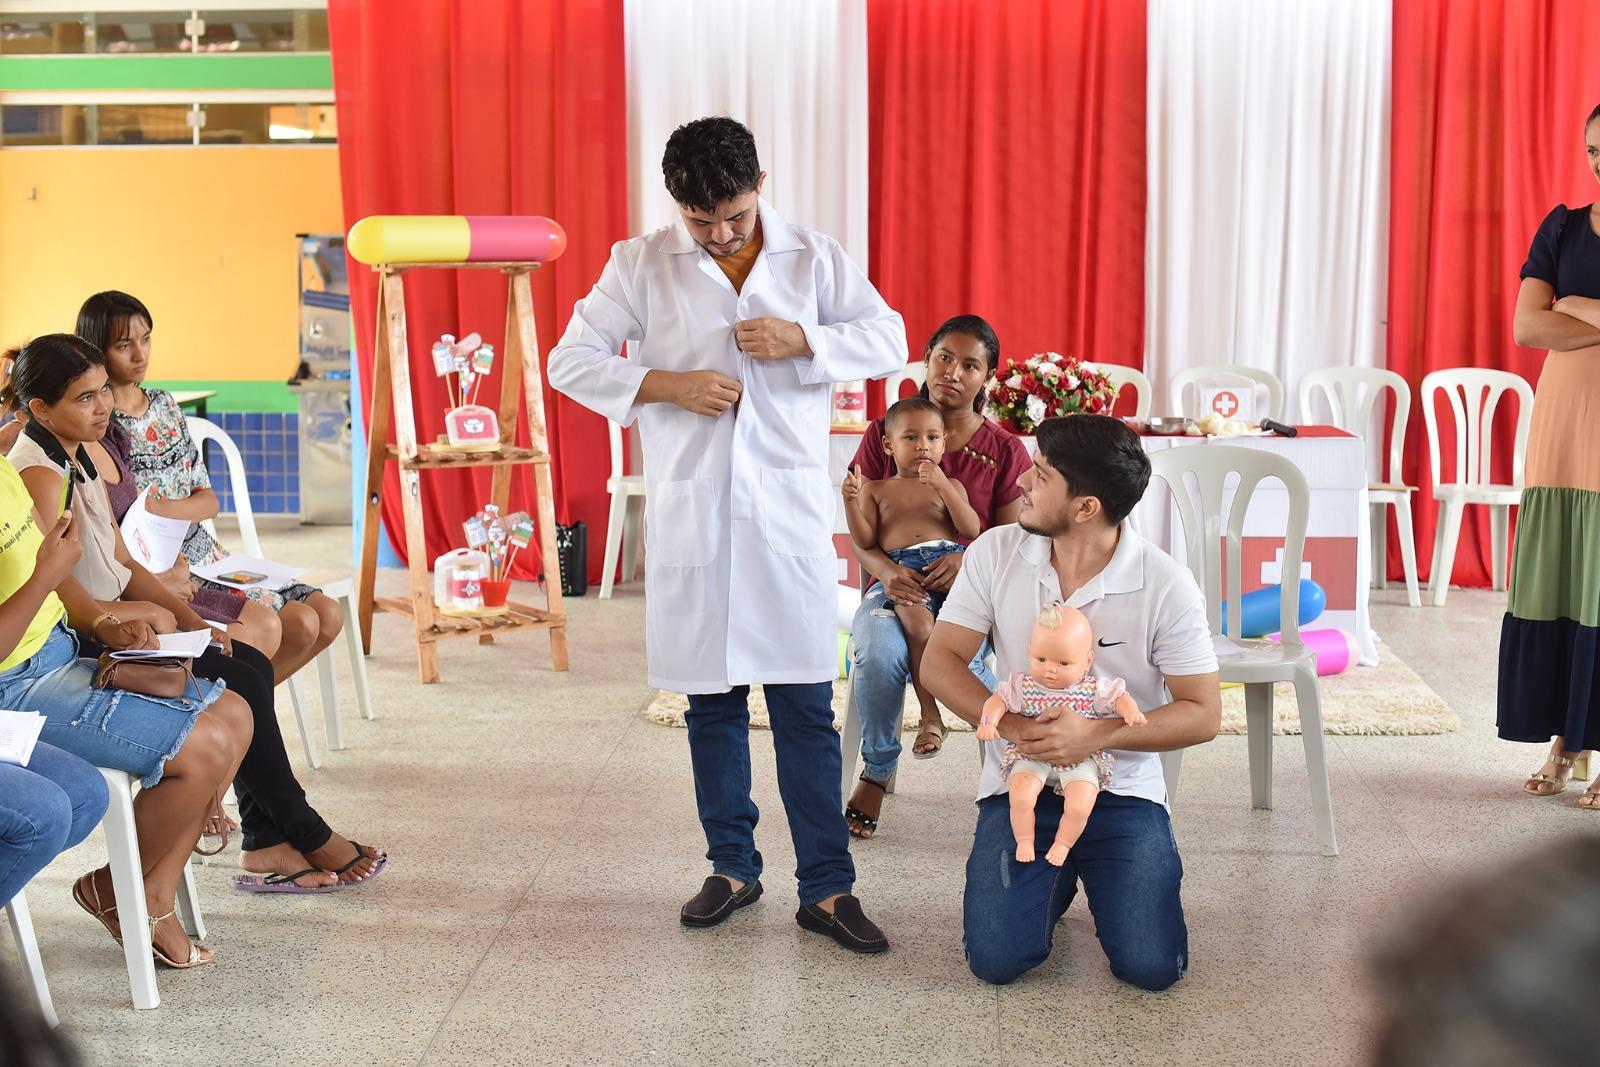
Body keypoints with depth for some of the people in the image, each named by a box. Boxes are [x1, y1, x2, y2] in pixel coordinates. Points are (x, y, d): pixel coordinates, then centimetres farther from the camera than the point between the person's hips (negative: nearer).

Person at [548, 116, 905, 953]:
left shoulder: (814, 260, 6)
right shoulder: (640, 265, 4)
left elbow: (889, 339, 6)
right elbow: (570, 360, 1)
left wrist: (802, 339, -11)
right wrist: (668, 385, -13)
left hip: (788, 508, 0)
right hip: (689, 511, 1)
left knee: (806, 703, -2)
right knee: (712, 701, 10)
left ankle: (826, 887, 5)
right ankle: (732, 867, 24)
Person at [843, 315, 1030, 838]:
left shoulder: (1004, 450, 6)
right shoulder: (881, 435, 6)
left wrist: (968, 560, -19)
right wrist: (887, 571, -18)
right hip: (897, 584, 1)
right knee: (879, 655, -34)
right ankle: (875, 772, -10)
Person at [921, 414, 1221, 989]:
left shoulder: (1166, 585, -13)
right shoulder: (995, 554, -5)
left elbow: (1203, 713, -10)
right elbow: (939, 661, -4)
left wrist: (1096, 734, -24)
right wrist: (1014, 727, -20)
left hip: (1123, 790, -1)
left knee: (1152, 966, -17)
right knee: (998, 959, -15)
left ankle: (1093, 872, 17)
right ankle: (1054, 877, 20)